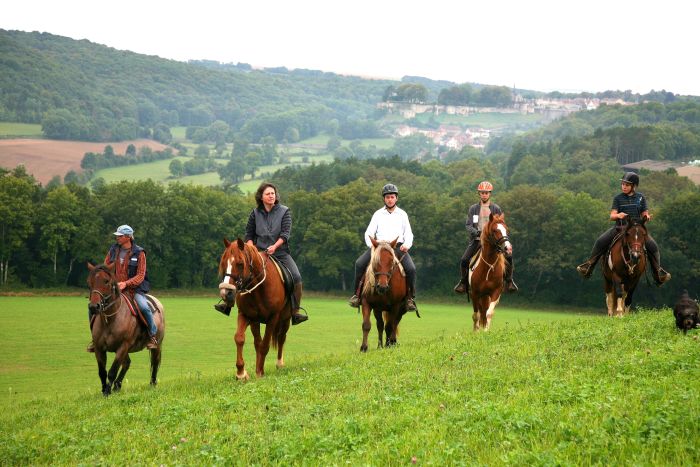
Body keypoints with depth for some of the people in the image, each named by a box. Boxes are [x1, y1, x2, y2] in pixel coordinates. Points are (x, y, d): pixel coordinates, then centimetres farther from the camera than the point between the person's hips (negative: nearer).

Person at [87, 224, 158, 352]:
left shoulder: (139, 253, -5)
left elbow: (140, 276, -8)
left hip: (134, 288, -4)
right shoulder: (113, 250, 7)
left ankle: (153, 336, -11)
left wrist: (125, 283, -22)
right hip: (113, 287, 4)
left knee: (144, 308, -31)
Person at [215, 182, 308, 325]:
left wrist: (274, 246, -23)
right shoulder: (255, 213, 6)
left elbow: (285, 233, -8)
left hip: (280, 253, -1)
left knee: (296, 277, -19)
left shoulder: (284, 211, 1)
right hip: (259, 253, 2)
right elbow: (249, 235, 13)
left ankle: (295, 312, -13)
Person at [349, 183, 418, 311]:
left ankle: (411, 298, -10)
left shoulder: (402, 214, 15)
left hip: (398, 247, 0)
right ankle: (357, 294, -10)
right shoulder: (378, 214, 14)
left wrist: (407, 244, -10)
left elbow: (408, 234, 12)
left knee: (411, 269, -26)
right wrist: (372, 244, -13)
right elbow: (369, 232, 8)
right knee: (359, 263, -22)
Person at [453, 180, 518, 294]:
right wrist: (477, 233, -20)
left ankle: (509, 282, -3)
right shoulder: (473, 208, 7)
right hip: (477, 240, 0)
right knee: (464, 260, -17)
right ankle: (463, 283, 6)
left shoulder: (496, 209, 7)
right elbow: (468, 226, 0)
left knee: (508, 258, -20)